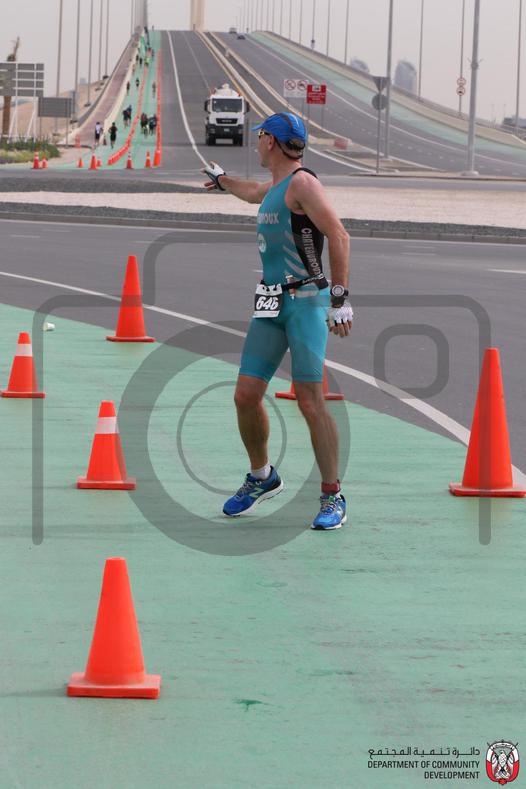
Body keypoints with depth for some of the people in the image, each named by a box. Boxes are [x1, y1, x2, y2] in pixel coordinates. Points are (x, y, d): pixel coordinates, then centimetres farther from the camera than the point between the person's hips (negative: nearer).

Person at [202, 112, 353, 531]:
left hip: (306, 301, -8)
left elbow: (339, 236, -18)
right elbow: (253, 191, 45)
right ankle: (262, 477, 25)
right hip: (271, 305, 8)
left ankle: (333, 497, -7)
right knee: (246, 396, 4)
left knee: (310, 401, -13)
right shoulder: (276, 187, 19)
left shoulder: (302, 183, -9)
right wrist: (222, 179, 65)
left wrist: (340, 298, -25)